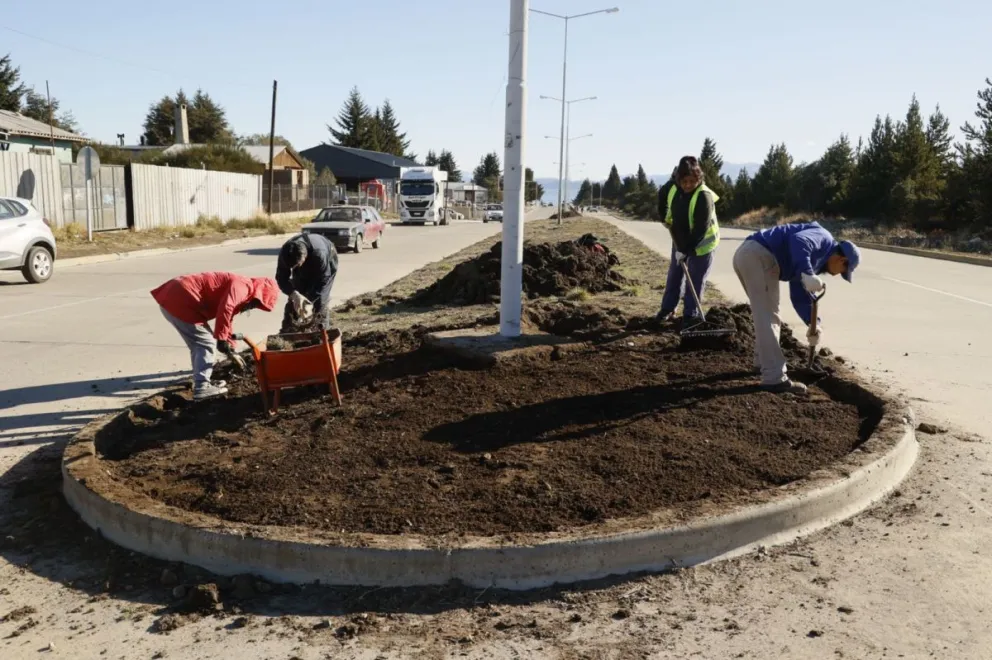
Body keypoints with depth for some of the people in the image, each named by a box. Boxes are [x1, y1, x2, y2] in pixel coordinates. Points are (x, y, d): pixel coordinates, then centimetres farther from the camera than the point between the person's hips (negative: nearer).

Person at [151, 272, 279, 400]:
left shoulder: (239, 288, 23)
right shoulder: (242, 286, -9)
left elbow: (227, 322, 32)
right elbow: (224, 310, -25)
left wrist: (231, 351, 33)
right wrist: (221, 339, -17)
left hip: (172, 296, 10)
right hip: (180, 299, -10)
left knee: (198, 344, 20)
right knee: (206, 343, -2)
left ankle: (201, 382, 29)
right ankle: (201, 388, 1)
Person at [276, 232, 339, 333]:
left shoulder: (319, 254, -45)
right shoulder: (285, 253, -33)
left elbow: (323, 281, -35)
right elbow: (281, 278, -25)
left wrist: (309, 302, -39)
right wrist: (294, 294, -44)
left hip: (326, 265, -4)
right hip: (303, 271, 4)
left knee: (321, 298, -17)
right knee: (294, 298, -5)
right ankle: (287, 332, 4)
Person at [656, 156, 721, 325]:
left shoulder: (704, 196, -32)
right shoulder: (673, 187, -12)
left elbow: (701, 229, -32)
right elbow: (663, 197, 15)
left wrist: (686, 250, -32)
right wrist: (666, 218, 4)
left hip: (701, 243, -6)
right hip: (679, 240, 7)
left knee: (696, 281, -1)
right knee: (674, 274, 17)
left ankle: (691, 315, 8)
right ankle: (668, 308, 31)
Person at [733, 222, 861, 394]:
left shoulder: (814, 259, 29)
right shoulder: (823, 239, 1)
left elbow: (800, 296, 28)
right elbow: (798, 241, -22)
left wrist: (813, 323, 17)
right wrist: (807, 274, -32)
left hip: (746, 255, 10)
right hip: (759, 256, -10)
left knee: (766, 314, 26)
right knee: (767, 318, -8)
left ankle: (764, 361, 40)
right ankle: (774, 378, -5)